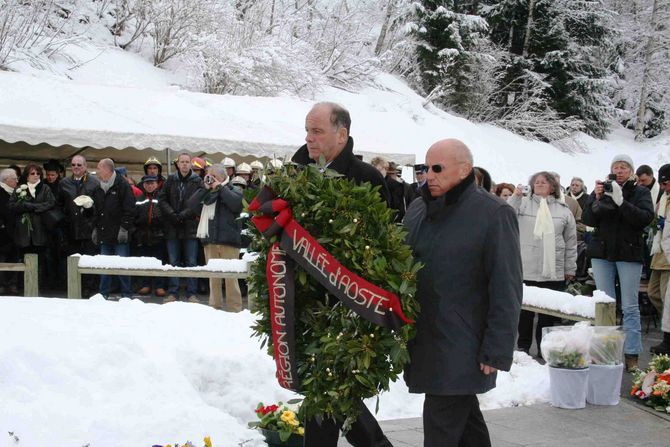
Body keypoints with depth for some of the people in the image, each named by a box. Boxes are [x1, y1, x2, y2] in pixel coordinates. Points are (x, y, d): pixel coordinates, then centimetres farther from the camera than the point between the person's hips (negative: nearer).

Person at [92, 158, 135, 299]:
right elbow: (95, 210, 22)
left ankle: (126, 294, 5)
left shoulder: (122, 184, -7)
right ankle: (104, 293, 16)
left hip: (120, 234, -6)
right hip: (104, 233, 7)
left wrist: (124, 228, -15)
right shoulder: (98, 187, 14)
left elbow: (129, 209, -11)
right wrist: (95, 228, 15)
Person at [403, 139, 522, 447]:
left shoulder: (493, 214, -11)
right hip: (423, 340, 6)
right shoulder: (418, 209, 8)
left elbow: (506, 290, -13)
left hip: (461, 350, -6)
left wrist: (496, 351, -16)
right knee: (465, 418, 19)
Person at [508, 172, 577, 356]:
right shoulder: (523, 203, 5)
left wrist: (570, 268, 9)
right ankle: (523, 347, 19)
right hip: (526, 270, -1)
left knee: (548, 313, 6)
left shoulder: (563, 210, 9)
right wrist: (515, 197, -20)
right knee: (525, 311, 6)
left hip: (553, 272, 1)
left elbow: (571, 241, 10)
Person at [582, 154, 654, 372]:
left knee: (630, 307, -1)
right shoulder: (601, 189, 8)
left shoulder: (640, 192, 3)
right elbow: (587, 219, -1)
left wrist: (621, 201, -23)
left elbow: (646, 217, -13)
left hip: (629, 254, -2)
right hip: (602, 253, 2)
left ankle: (632, 355, 0)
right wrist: (597, 199, -17)